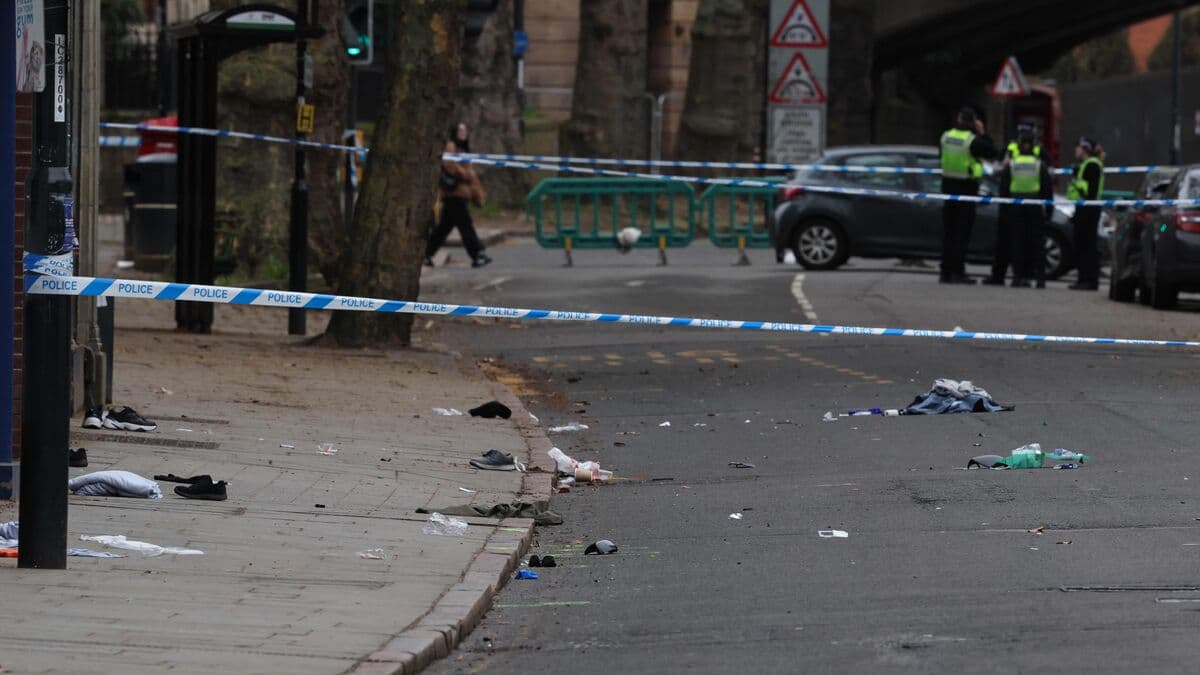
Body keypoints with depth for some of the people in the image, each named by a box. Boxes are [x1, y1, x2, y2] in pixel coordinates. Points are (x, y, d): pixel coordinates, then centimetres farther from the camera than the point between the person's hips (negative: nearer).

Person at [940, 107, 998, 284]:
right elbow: (992, 152, -6)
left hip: (948, 185, 5)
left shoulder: (946, 136, 2)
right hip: (967, 188, -5)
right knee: (962, 231, -2)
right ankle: (957, 272, -5)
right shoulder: (973, 140, -15)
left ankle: (946, 272, 11)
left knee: (948, 231, 11)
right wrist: (983, 134, 1)